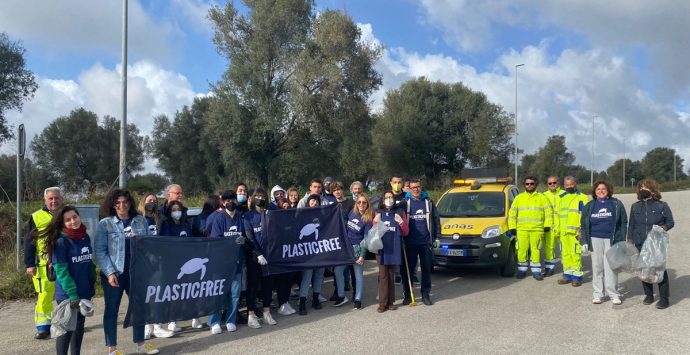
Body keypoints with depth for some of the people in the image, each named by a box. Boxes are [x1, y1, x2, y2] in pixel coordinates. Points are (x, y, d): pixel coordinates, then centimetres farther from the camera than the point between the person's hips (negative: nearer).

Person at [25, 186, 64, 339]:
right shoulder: (36, 217, 1)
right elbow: (29, 242, 2)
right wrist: (29, 264, -5)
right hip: (44, 264, -2)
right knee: (45, 296, -3)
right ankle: (43, 327, 8)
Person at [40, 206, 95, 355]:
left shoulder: (86, 237, 5)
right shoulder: (61, 241, -14)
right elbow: (61, 271, -18)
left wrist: (92, 280, 11)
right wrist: (72, 294, -22)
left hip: (85, 292, 6)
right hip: (67, 294, -6)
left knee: (79, 326, 15)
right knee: (67, 328, 1)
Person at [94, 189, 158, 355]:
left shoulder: (141, 221, 6)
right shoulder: (105, 224, -4)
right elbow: (99, 251, -7)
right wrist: (110, 272, -16)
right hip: (114, 273, -3)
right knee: (112, 310, 6)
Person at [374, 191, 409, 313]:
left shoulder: (400, 212, 7)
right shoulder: (378, 213, 9)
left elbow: (406, 233, 7)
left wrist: (401, 222, -11)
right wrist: (375, 222, -9)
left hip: (395, 249, 0)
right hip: (382, 249, 0)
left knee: (391, 276, 7)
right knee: (383, 276, -4)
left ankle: (390, 302, 13)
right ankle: (382, 303, -3)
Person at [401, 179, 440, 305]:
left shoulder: (428, 202, 7)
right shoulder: (405, 202, 3)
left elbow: (436, 219, 8)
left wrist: (437, 236, 3)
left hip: (426, 242, 1)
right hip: (410, 242, -1)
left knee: (426, 269, 8)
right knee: (408, 269, 3)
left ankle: (425, 294, 18)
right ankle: (407, 295, 13)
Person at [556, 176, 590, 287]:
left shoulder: (582, 198, -2)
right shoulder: (561, 198, 18)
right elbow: (557, 214, 22)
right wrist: (557, 229, 16)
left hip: (575, 232, -6)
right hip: (563, 232, 6)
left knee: (575, 254, -7)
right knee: (565, 254, 9)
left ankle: (577, 276, 2)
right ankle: (567, 275, 18)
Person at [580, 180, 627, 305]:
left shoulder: (616, 204, 3)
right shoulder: (589, 206, 9)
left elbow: (623, 223, 2)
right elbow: (584, 225, 10)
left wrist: (622, 241, -4)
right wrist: (584, 241, 3)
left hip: (611, 240, -2)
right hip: (595, 240, 2)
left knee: (610, 267, -3)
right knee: (597, 267, 5)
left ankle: (613, 294, 5)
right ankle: (598, 293, 11)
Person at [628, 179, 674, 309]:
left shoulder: (662, 205, -1)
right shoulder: (635, 206, 9)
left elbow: (670, 222, 4)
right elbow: (631, 225, 13)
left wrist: (663, 227, -17)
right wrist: (630, 240, 7)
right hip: (640, 244, 3)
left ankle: (664, 298, 6)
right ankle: (649, 295, 21)